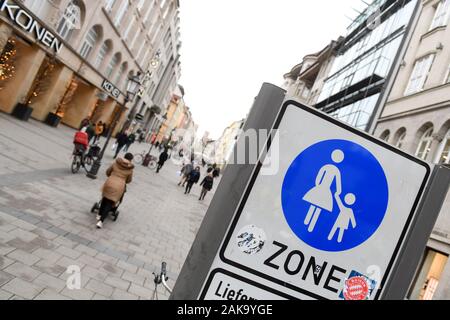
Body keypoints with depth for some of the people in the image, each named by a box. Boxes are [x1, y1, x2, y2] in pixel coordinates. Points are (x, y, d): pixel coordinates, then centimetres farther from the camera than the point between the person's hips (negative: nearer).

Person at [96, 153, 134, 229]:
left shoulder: (116, 163, 7)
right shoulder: (130, 169, 3)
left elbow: (108, 172, 18)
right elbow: (129, 180, 15)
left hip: (109, 184, 2)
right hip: (119, 187, -2)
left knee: (105, 199, 26)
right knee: (110, 204, 4)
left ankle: (99, 215, 38)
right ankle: (101, 221, -5)